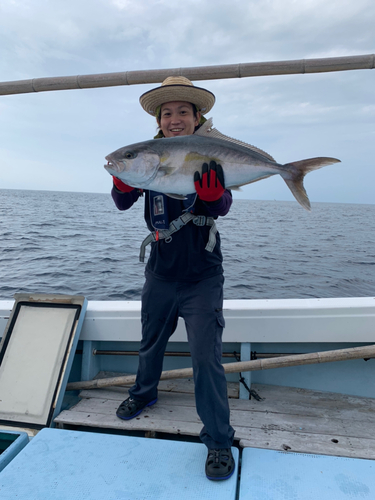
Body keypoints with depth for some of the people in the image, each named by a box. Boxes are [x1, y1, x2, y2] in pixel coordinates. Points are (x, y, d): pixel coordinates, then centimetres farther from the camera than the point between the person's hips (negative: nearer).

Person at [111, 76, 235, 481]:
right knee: (151, 343, 21)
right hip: (160, 274, 3)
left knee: (206, 356, -6)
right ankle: (143, 394, 50)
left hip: (202, 277, -3)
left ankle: (219, 441, 14)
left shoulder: (208, 155, -5)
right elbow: (123, 204, -6)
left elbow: (223, 207, -16)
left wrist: (212, 194, -38)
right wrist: (123, 181, -27)